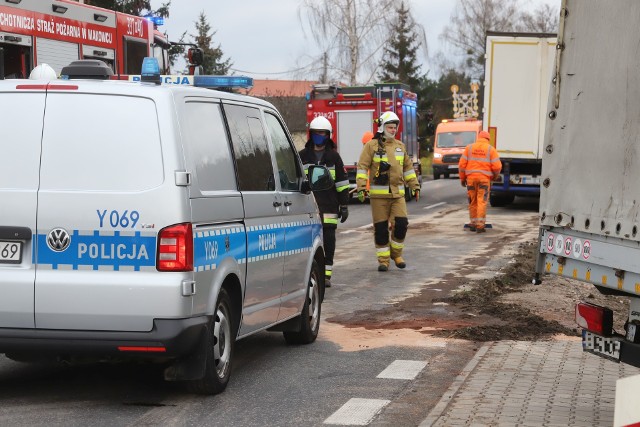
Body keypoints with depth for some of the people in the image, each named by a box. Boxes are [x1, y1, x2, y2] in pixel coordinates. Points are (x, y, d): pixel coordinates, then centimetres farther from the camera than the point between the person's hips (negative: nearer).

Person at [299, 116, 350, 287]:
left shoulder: (333, 157, 9)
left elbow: (342, 183, 8)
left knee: (328, 240, -1)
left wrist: (344, 205, 4)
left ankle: (326, 275, 4)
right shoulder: (303, 156, 10)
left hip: (329, 206, 0)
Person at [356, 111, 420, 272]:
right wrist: (361, 187, -15)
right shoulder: (372, 146, -1)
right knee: (380, 228, 0)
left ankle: (396, 253, 13)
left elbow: (408, 167, 21)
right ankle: (383, 259, 10)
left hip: (397, 193, 3)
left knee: (401, 223, -7)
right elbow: (362, 167, -6)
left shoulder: (400, 146, 13)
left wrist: (415, 186, 18)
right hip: (378, 194, -3)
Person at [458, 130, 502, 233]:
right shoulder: (491, 149, 1)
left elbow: (462, 164, 3)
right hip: (484, 178, -2)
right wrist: (495, 176, 14)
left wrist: (462, 178, 12)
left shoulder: (469, 147, 7)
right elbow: (497, 166, -5)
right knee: (482, 202, -2)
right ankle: (480, 225, -8)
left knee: (473, 202, 12)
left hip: (471, 178, 2)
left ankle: (473, 224, 18)